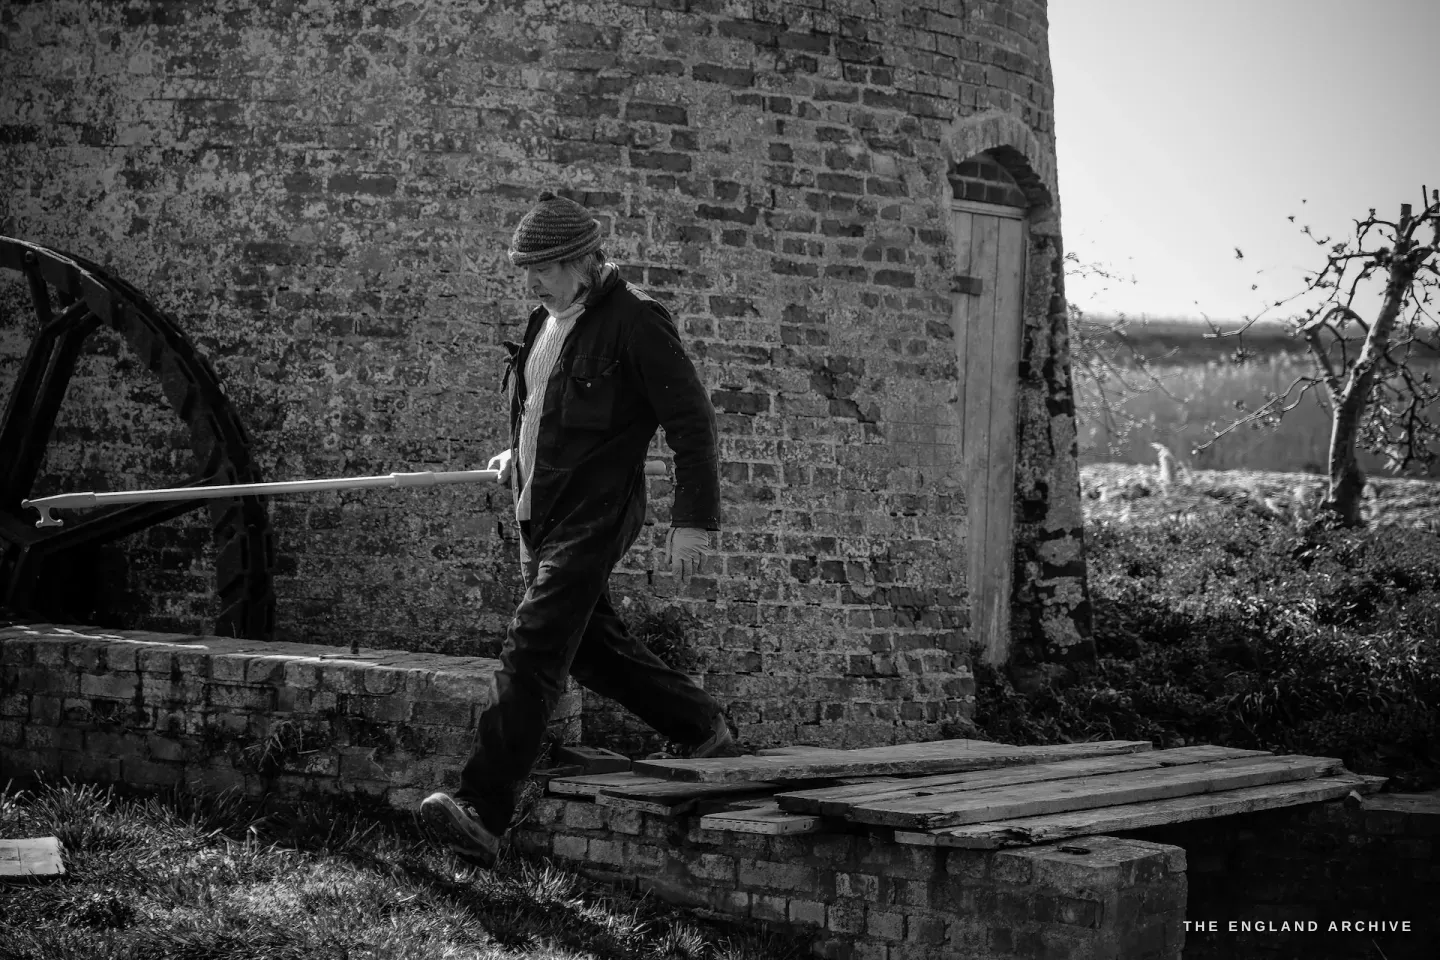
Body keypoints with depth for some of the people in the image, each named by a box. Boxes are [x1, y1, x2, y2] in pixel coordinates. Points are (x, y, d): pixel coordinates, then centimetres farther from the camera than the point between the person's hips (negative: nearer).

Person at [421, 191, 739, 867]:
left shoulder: (635, 322, -13)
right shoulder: (548, 321, 12)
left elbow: (692, 423, -13)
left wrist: (693, 521, -17)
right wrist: (519, 454, 14)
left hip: (593, 518, -9)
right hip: (539, 515, 9)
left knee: (530, 655, -16)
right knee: (593, 648, 18)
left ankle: (482, 812, -21)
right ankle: (706, 732, 36)